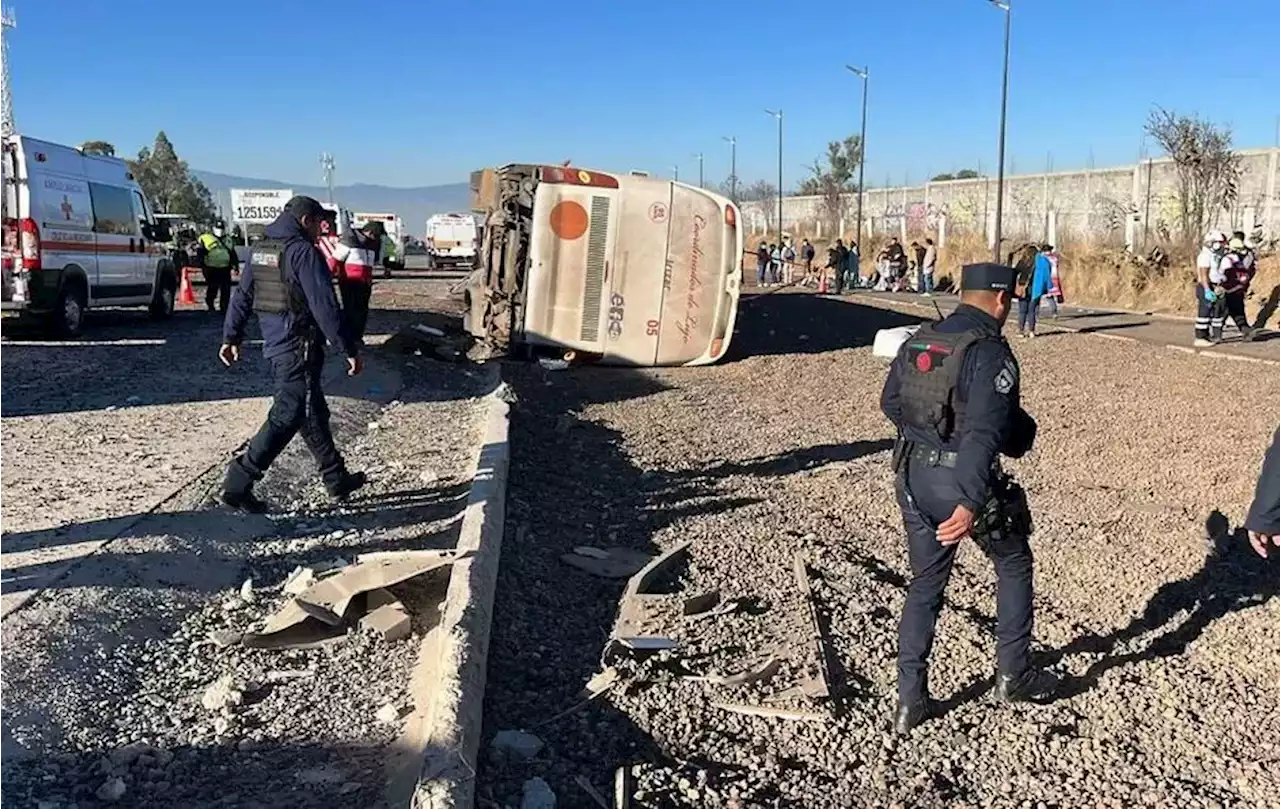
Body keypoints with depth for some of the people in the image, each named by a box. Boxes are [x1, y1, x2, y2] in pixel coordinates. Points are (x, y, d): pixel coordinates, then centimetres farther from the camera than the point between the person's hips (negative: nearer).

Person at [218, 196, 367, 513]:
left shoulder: (260, 250, 12)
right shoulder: (303, 252, -15)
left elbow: (241, 296, 16)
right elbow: (325, 307, -19)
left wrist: (231, 337, 24)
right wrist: (350, 349, -15)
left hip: (275, 346, 10)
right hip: (299, 349, -10)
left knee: (313, 414, 16)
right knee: (287, 417, -4)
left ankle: (338, 480, 25)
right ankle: (239, 482, -5)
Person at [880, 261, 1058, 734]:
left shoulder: (917, 342, 6)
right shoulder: (990, 351, -16)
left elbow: (891, 403, 18)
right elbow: (985, 432, -26)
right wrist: (970, 505, -33)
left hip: (912, 477, 6)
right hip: (962, 482, -6)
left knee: (925, 584, 16)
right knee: (1014, 565, 19)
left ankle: (910, 701, 16)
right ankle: (1013, 675, 29)